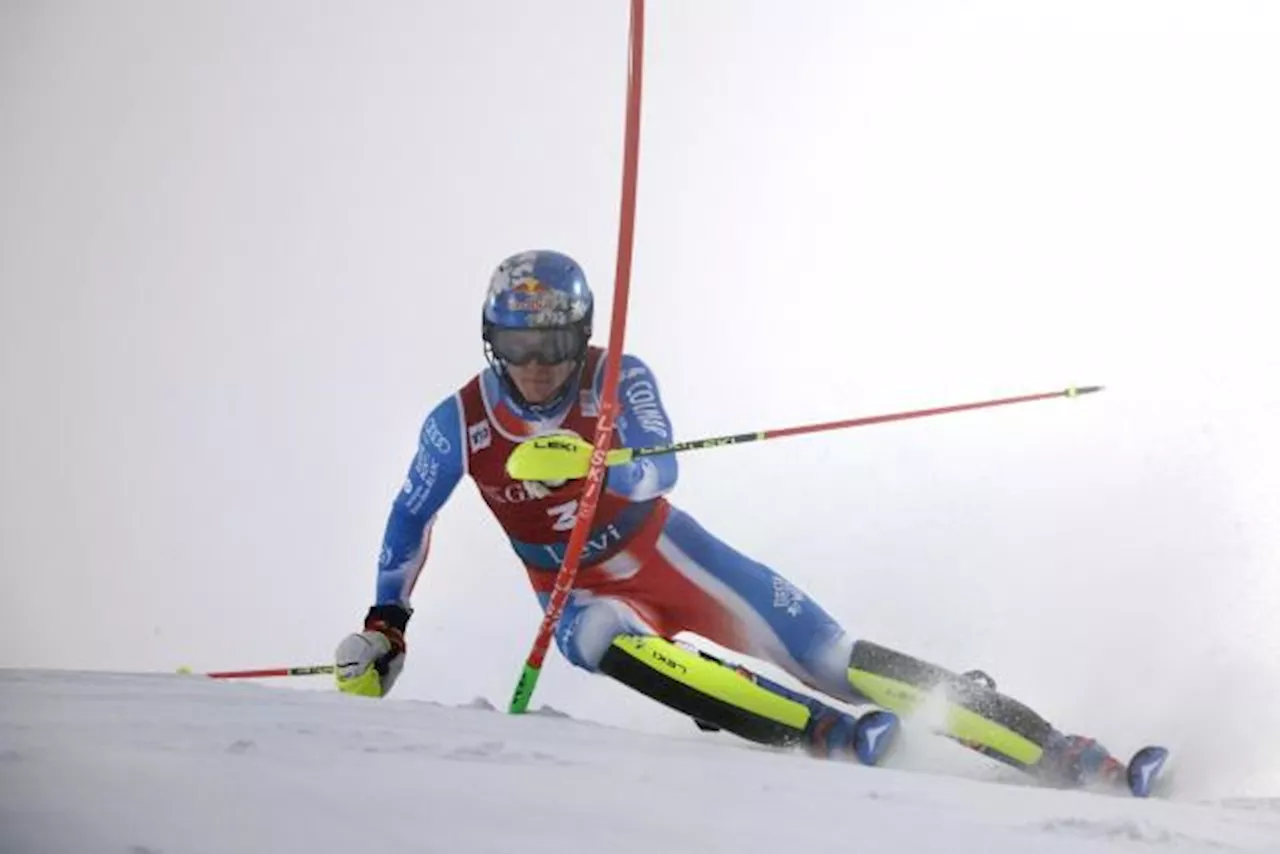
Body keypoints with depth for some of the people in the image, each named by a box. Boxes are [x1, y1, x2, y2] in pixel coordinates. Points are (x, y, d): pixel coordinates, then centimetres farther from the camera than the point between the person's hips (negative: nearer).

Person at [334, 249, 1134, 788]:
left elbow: (660, 472, -34)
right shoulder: (460, 424, -14)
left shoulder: (617, 378, -18)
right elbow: (412, 517, 4)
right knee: (605, 640, -37)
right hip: (582, 595, 1)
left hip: (664, 552, -1)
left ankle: (1056, 753, -12)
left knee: (831, 657, -13)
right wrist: (385, 625, 6)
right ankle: (836, 738, -39)